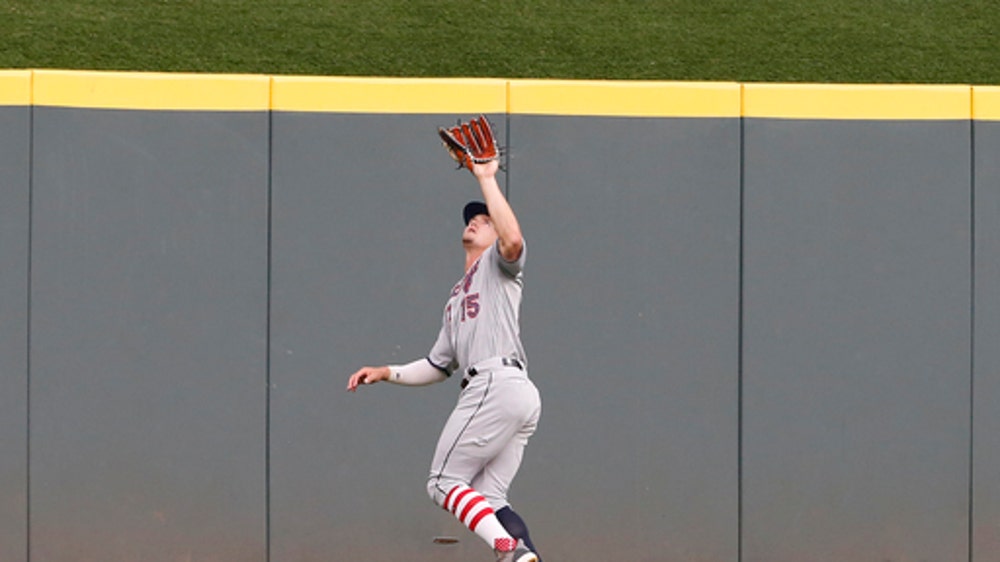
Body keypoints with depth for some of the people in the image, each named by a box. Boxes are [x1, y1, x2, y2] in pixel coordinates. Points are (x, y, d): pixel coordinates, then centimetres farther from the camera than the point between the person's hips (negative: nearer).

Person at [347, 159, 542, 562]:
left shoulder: (498, 264, 10)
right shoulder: (457, 297, 34)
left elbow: (513, 240, -17)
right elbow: (439, 366, 33)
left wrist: (487, 180, -10)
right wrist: (388, 373, 21)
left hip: (497, 385, -9)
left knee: (444, 483, -12)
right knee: (486, 499, 2)